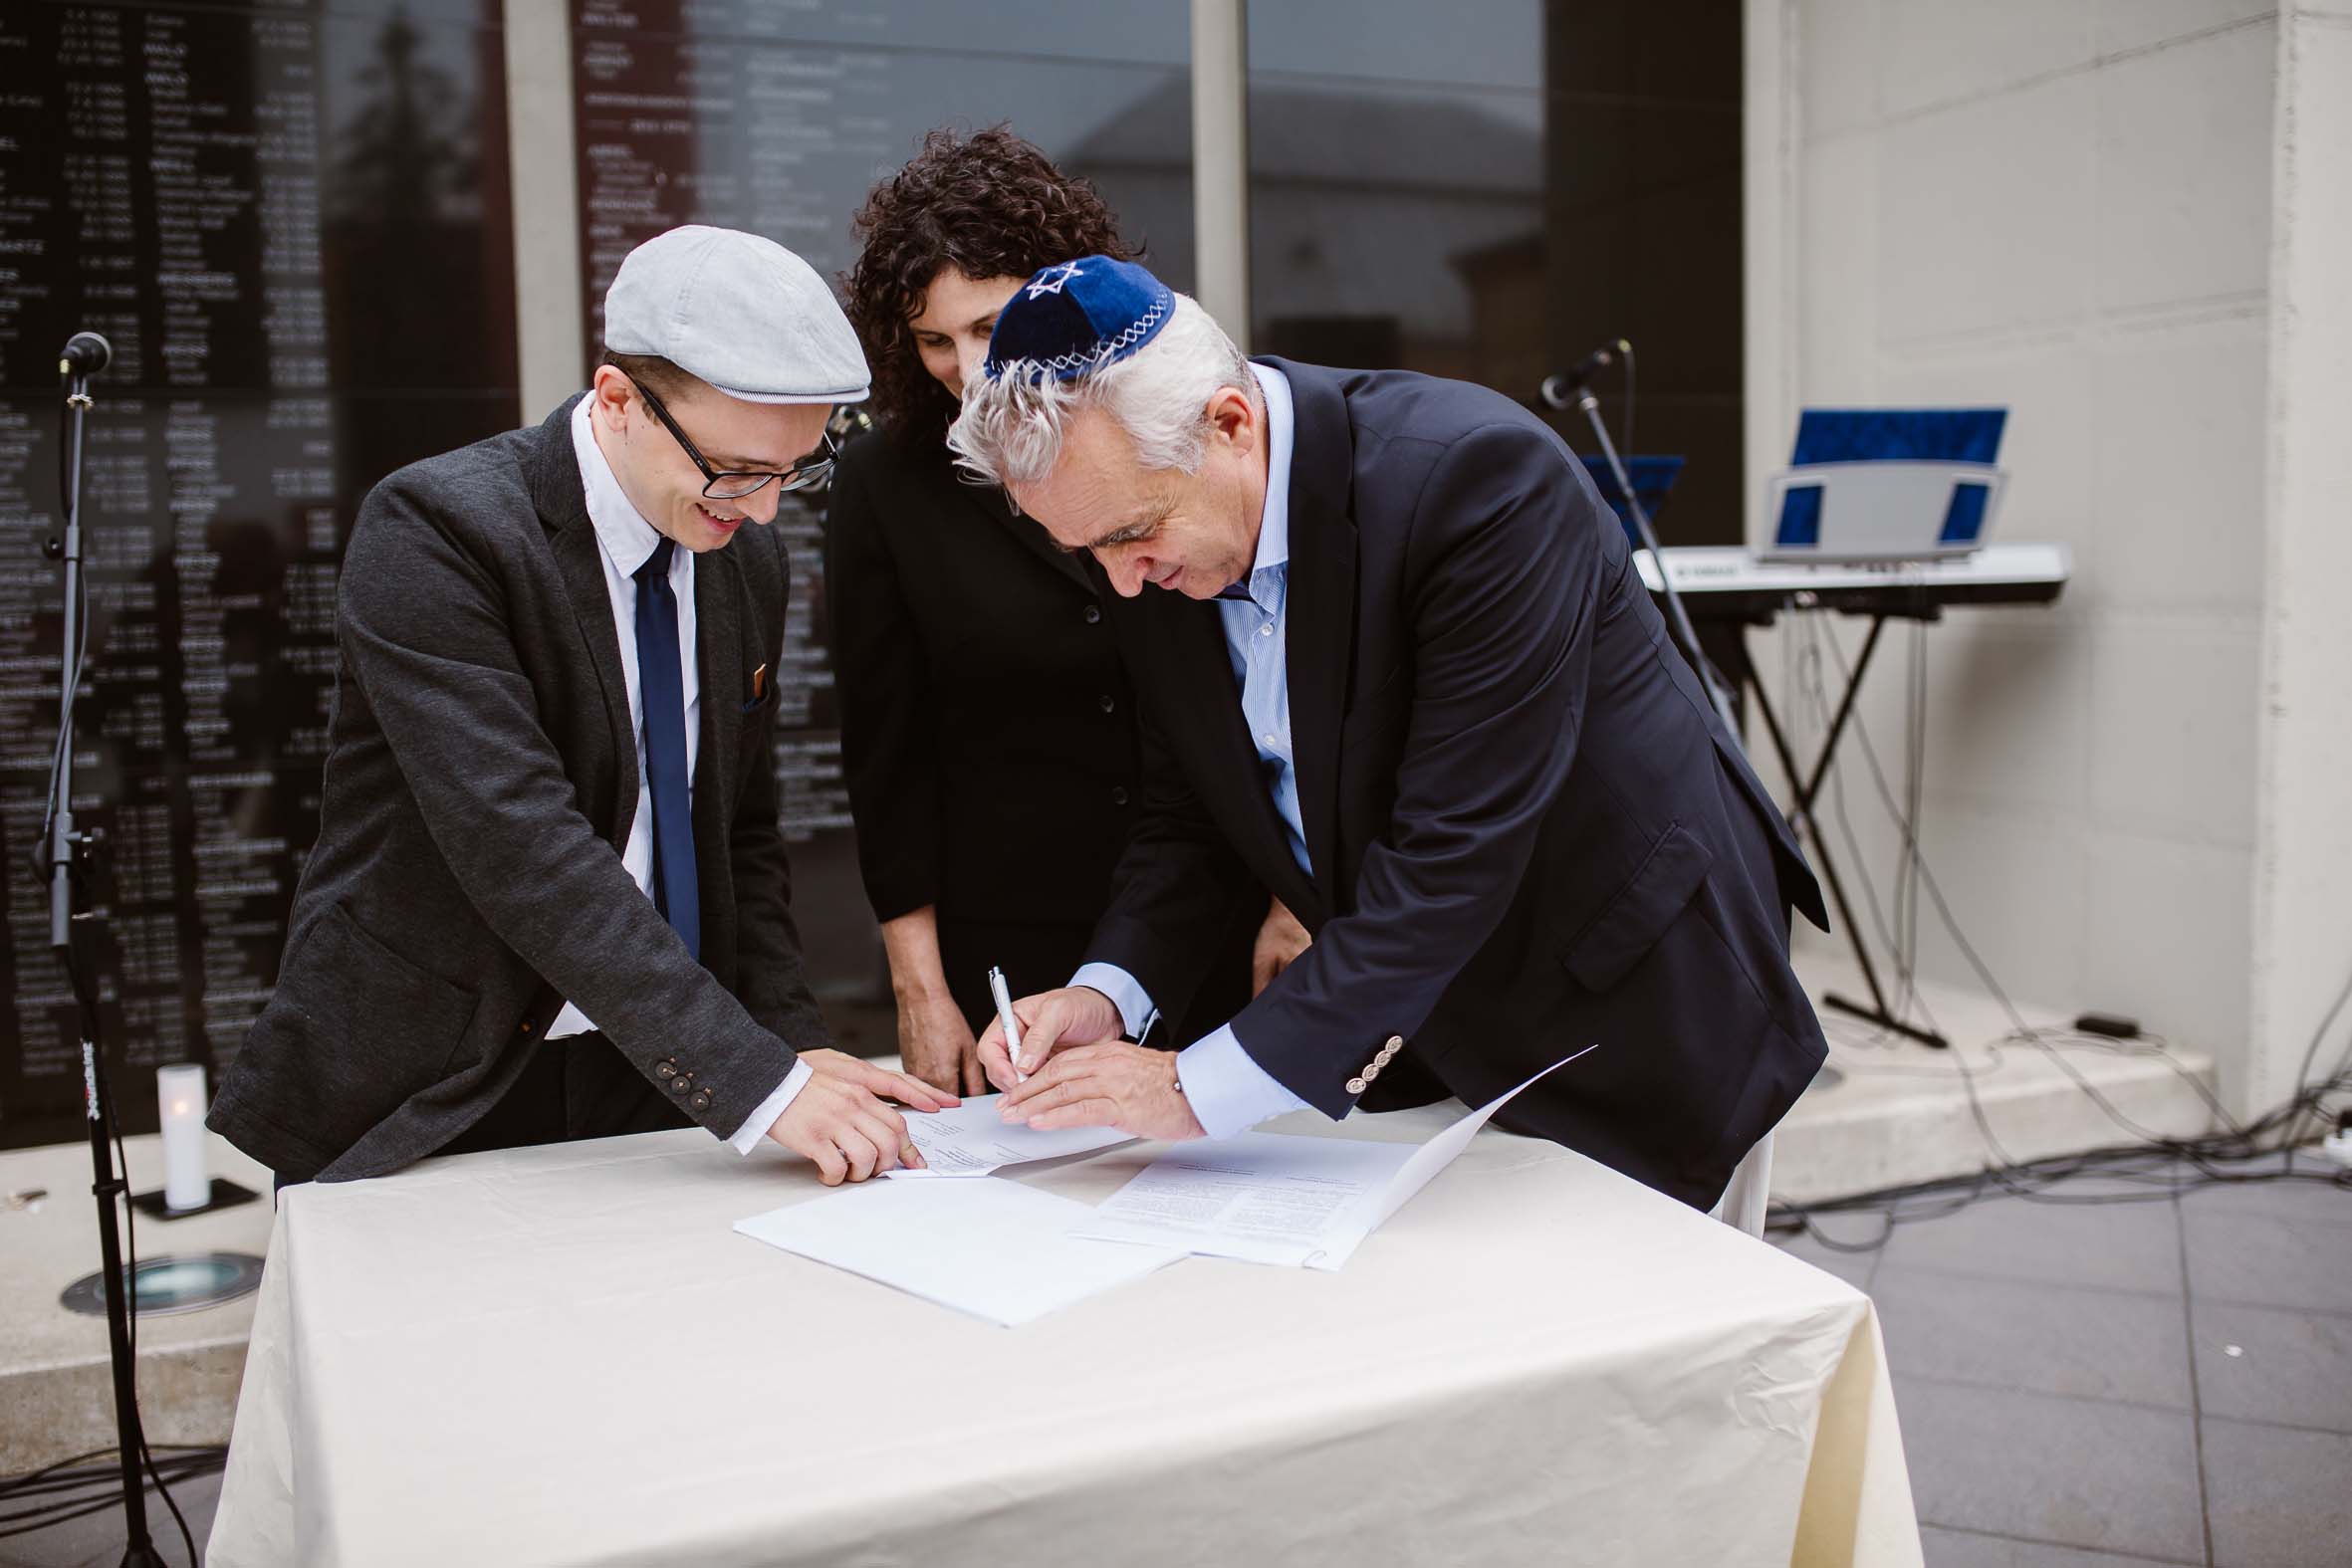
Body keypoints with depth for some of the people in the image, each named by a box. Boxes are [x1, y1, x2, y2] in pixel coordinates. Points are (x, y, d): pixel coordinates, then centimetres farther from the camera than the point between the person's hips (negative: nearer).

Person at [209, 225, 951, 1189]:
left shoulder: (747, 563, 3)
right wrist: (759, 1084, -30)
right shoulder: (435, 528, -18)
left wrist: (793, 1044, -5)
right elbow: (522, 849, -27)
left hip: (650, 1077, 5)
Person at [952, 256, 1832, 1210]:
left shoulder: (1479, 477, -31)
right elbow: (1189, 800, 4)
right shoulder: (1158, 551, -8)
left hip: (1630, 1014, -5)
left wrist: (1207, 1088, -34)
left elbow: (1456, 852, -34)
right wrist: (1107, 988, -14)